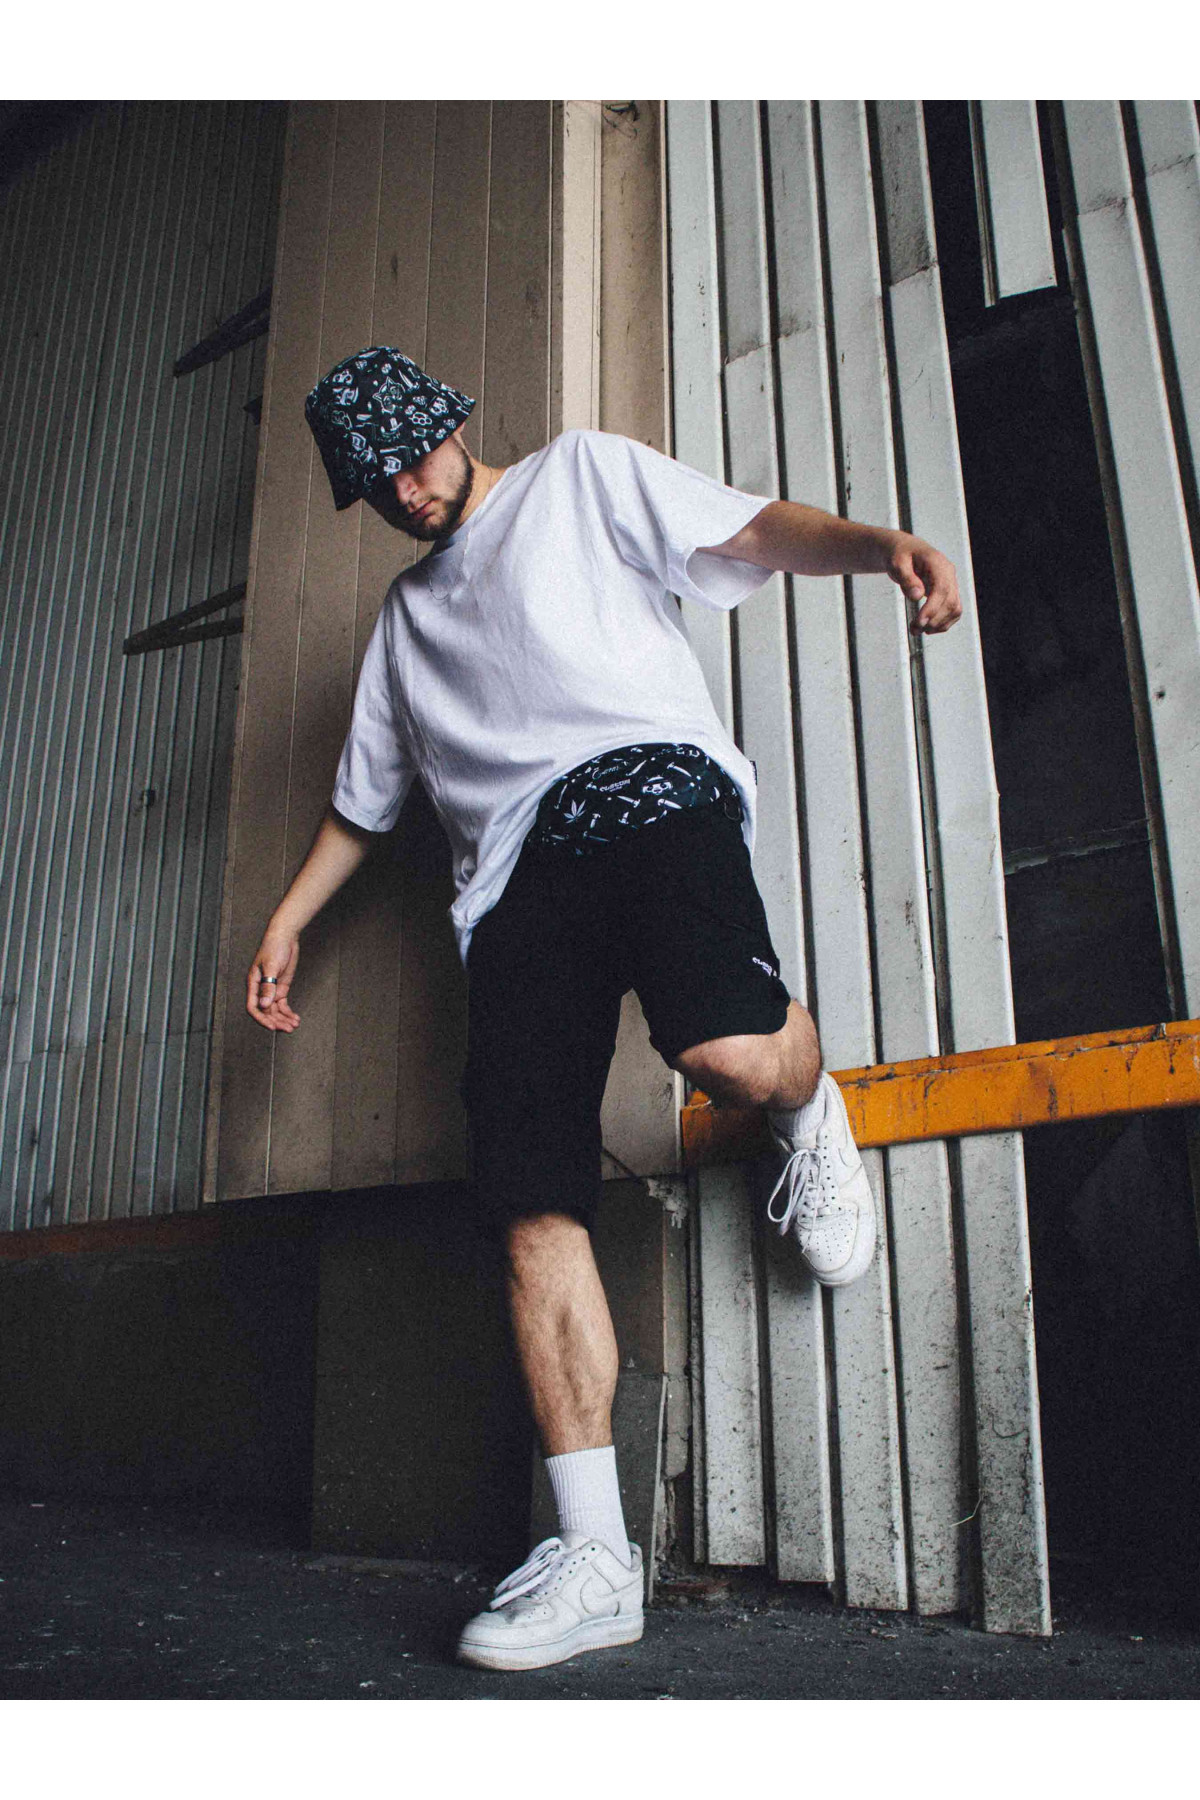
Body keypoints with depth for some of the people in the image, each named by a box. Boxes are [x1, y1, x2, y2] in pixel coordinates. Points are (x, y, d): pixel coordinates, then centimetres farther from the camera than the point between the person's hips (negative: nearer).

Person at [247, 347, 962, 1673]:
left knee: (730, 1052, -35)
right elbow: (363, 800, 39)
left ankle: (808, 1116, 3)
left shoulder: (582, 476, 21)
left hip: (643, 783, -4)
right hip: (515, 871, 4)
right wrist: (287, 919, 32)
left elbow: (754, 528, 7)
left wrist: (881, 545, -13)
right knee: (535, 1213, -10)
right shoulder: (405, 617, 35)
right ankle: (594, 1559, -4)